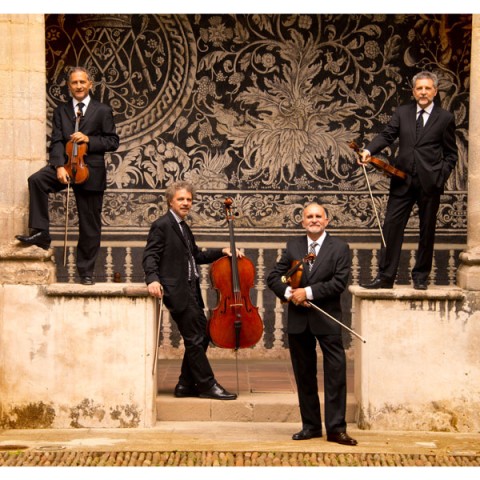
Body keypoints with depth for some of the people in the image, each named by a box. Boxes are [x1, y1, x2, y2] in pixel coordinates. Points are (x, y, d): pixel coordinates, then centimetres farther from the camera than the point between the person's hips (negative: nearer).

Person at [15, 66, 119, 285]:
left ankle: (86, 271, 14)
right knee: (36, 180, -29)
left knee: (90, 225, 2)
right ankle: (40, 233, -24)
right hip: (65, 164, 2)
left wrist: (89, 139, -15)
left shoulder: (103, 111, 4)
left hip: (90, 170, -1)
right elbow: (56, 142, 0)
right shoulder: (61, 111, 10)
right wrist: (59, 166, -17)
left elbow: (113, 141, 1)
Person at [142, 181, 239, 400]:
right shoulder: (161, 225, -7)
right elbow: (150, 256, -14)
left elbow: (196, 256, 27)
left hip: (190, 291, 10)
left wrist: (222, 252, 17)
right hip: (177, 291, -10)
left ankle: (186, 385, 17)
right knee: (195, 339, -7)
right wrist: (152, 279, -29)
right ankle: (207, 385, -1)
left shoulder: (183, 228, 21)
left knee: (201, 336, 11)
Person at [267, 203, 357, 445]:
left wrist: (308, 292, -18)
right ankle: (310, 425, 21)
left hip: (327, 319, -3)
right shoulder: (293, 246, 9)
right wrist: (288, 292, -14)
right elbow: (273, 277, 6)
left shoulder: (339, 248, -1)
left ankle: (336, 428, -2)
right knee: (304, 375, 10)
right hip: (298, 320, 4)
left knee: (336, 373, -7)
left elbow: (339, 282, -11)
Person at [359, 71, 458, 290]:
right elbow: (387, 135, 0)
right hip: (403, 180, 2)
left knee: (427, 230, 6)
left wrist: (442, 176, -6)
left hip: (430, 182, -2)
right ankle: (385, 276, 1)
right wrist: (369, 150, -19)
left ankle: (421, 277, 17)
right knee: (391, 226, -3)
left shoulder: (445, 118, 4)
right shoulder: (402, 113, 10)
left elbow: (451, 154, 7)